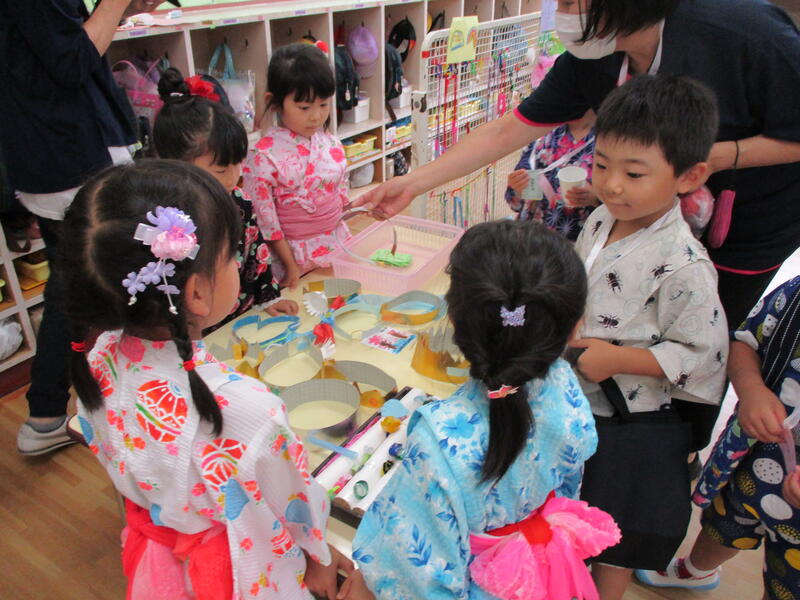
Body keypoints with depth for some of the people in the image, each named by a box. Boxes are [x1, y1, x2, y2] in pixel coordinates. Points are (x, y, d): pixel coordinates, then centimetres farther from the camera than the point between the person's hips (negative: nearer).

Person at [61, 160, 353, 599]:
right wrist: (320, 557, -1)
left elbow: (118, 465, -4)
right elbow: (295, 503, -21)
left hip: (150, 554, 6)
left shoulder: (97, 359, -21)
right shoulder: (245, 410, -41)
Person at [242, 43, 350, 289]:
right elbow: (264, 217, -14)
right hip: (295, 251, -5)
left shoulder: (332, 145, 1)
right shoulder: (265, 155, -18)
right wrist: (290, 264, -12)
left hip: (337, 243, 5)